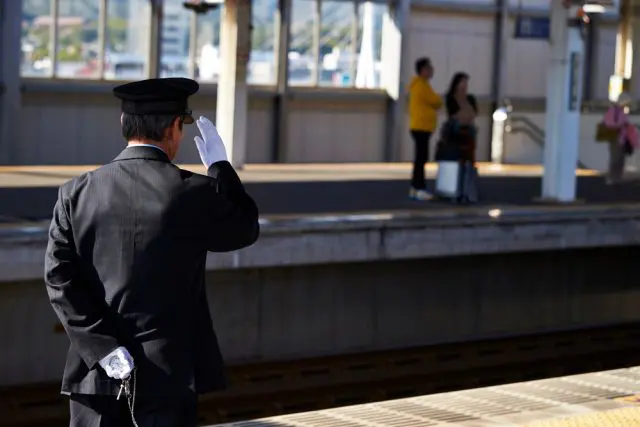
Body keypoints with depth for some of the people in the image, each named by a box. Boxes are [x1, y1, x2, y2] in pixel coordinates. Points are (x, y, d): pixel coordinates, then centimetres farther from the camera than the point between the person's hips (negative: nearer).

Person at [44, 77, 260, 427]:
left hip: (95, 372, 3)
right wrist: (220, 166, 17)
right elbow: (245, 229, 9)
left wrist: (104, 349, -7)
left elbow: (59, 278, -6)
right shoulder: (196, 193, -9)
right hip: (168, 373, -2)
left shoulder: (76, 194, -1)